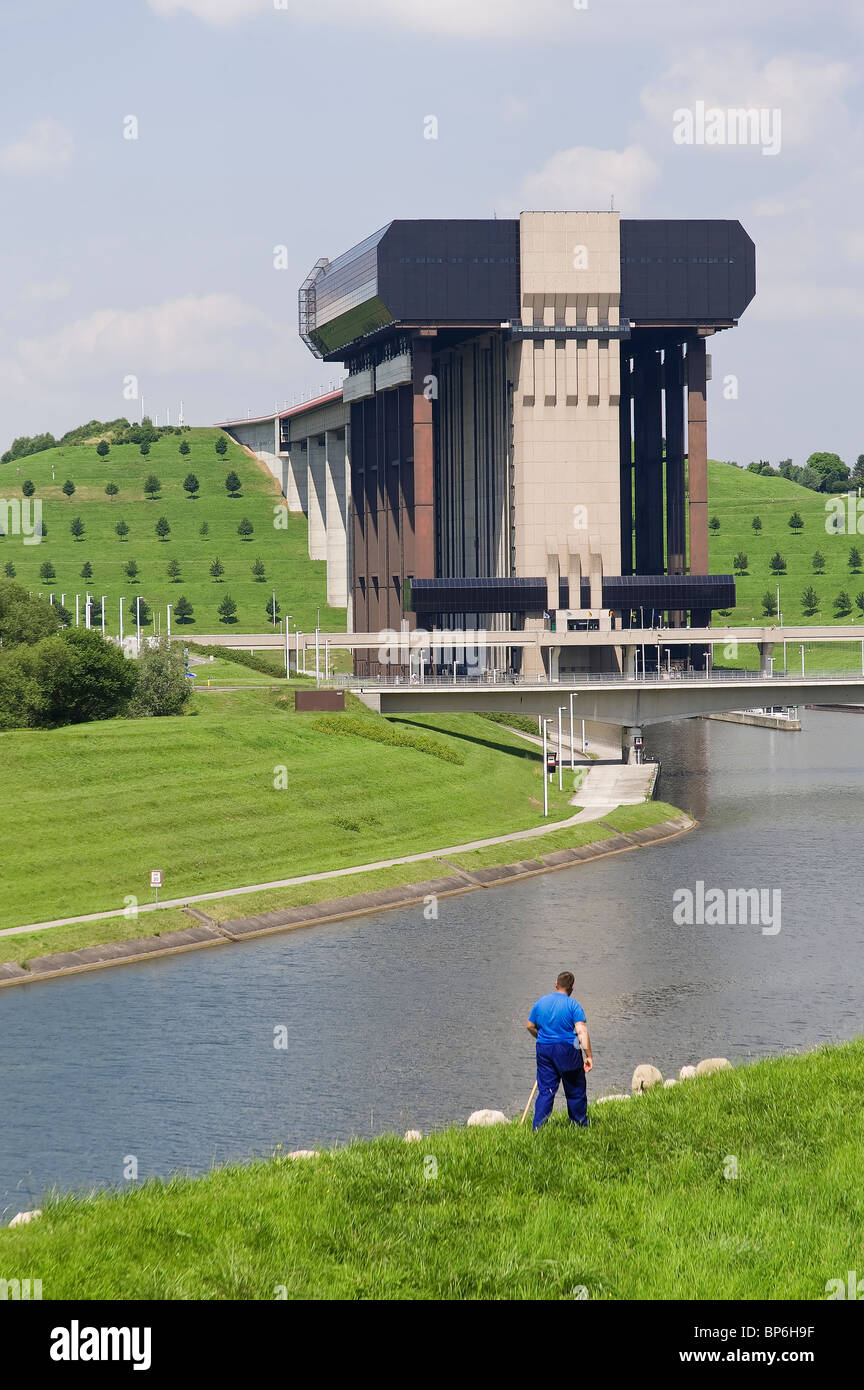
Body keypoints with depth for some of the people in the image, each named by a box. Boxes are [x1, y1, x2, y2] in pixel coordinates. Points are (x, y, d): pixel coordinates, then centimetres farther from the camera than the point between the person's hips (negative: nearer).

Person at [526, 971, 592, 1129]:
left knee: (545, 1090, 7)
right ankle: (580, 1125, 21)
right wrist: (589, 1056, -18)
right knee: (575, 1090, 11)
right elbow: (582, 1032, -17)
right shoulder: (573, 1006, -10)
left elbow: (530, 1026, 13)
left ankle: (538, 1127, -1)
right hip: (567, 1051, -4)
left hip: (544, 1050, 4)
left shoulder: (541, 1002, 4)